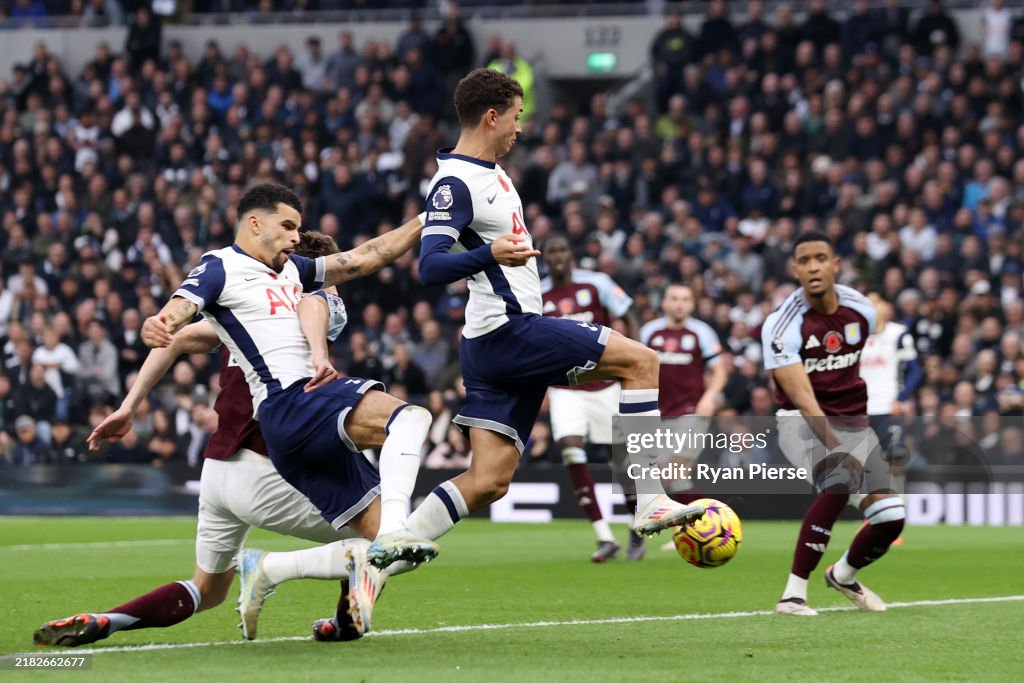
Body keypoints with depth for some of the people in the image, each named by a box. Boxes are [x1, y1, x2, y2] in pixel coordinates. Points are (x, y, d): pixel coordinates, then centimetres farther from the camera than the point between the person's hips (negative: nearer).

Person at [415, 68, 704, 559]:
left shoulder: (490, 173, 17)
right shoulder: (454, 184, -14)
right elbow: (430, 269, -25)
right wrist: (489, 253, -41)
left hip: (498, 345, 10)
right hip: (507, 331, -10)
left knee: (488, 482, 3)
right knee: (641, 361, -10)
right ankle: (650, 503, -12)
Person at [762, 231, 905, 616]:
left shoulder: (861, 311, 0)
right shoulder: (782, 325, -18)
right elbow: (803, 397, -25)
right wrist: (839, 451, -36)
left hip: (852, 424, 6)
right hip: (803, 423, -6)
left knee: (891, 518, -6)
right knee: (840, 482, -36)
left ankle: (843, 576, 27)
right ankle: (794, 593, -31)